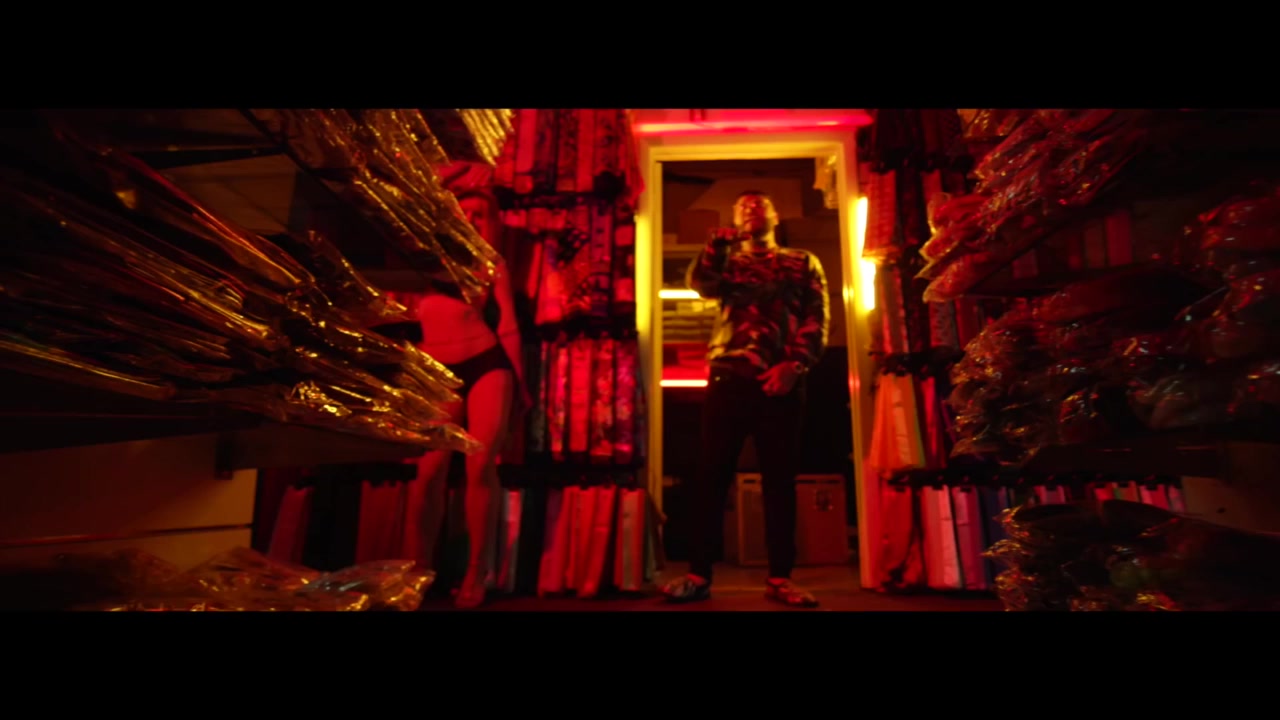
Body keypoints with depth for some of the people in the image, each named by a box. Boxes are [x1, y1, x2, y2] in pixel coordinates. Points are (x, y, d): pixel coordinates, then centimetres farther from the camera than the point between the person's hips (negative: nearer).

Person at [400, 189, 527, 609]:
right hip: (439, 373, 2)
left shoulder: (492, 265, 13)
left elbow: (508, 326, 8)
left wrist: (518, 382, 4)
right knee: (429, 470, -7)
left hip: (487, 365, -1)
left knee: (481, 466, -10)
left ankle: (476, 574, 0)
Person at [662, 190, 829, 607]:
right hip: (729, 378, 1)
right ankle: (699, 574, 3)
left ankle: (779, 578, 9)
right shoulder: (727, 262, 20)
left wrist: (794, 364, -10)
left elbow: (817, 318, 4)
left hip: (781, 381, 0)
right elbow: (700, 283, -2)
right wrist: (720, 242, -15)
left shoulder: (803, 264, 17)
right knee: (711, 474, -3)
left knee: (779, 478, 2)